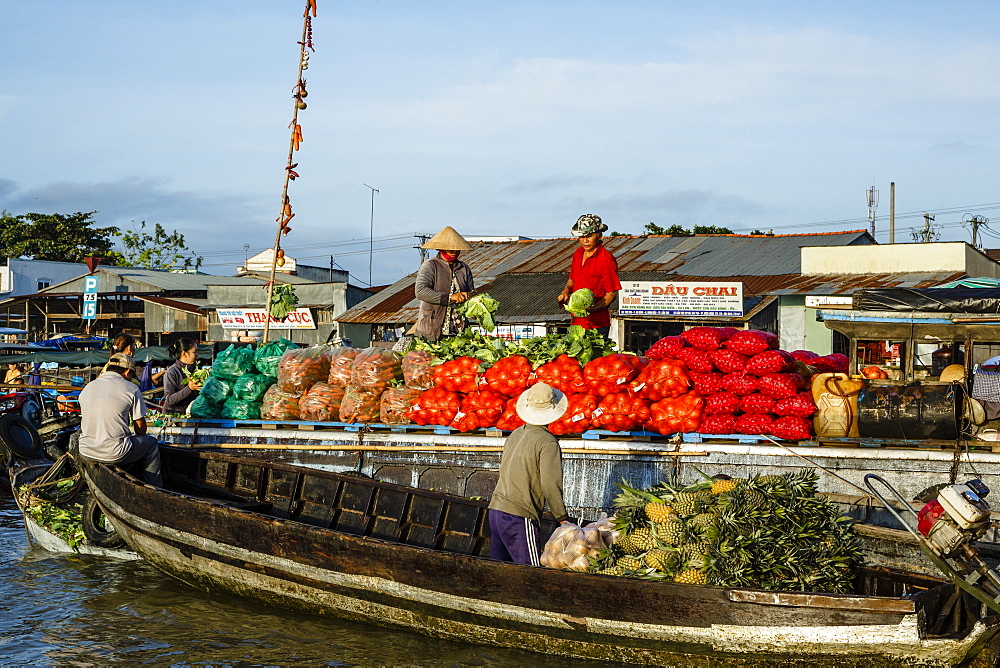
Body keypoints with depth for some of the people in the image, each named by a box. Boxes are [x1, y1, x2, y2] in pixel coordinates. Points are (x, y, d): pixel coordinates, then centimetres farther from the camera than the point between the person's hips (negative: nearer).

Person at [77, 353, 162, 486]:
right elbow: (140, 427, 1)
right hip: (115, 454, -6)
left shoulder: (88, 387, 9)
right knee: (151, 443, 19)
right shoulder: (131, 389, -5)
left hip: (86, 452, 6)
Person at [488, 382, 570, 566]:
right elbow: (551, 485, -14)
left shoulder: (515, 435, 12)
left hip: (496, 510, 7)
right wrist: (562, 518, -2)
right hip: (518, 517, -7)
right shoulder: (547, 442, -10)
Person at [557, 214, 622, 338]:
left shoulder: (606, 259, -13)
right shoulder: (579, 253, 10)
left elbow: (612, 294, -12)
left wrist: (592, 309, -25)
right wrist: (566, 291, 2)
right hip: (576, 321, 7)